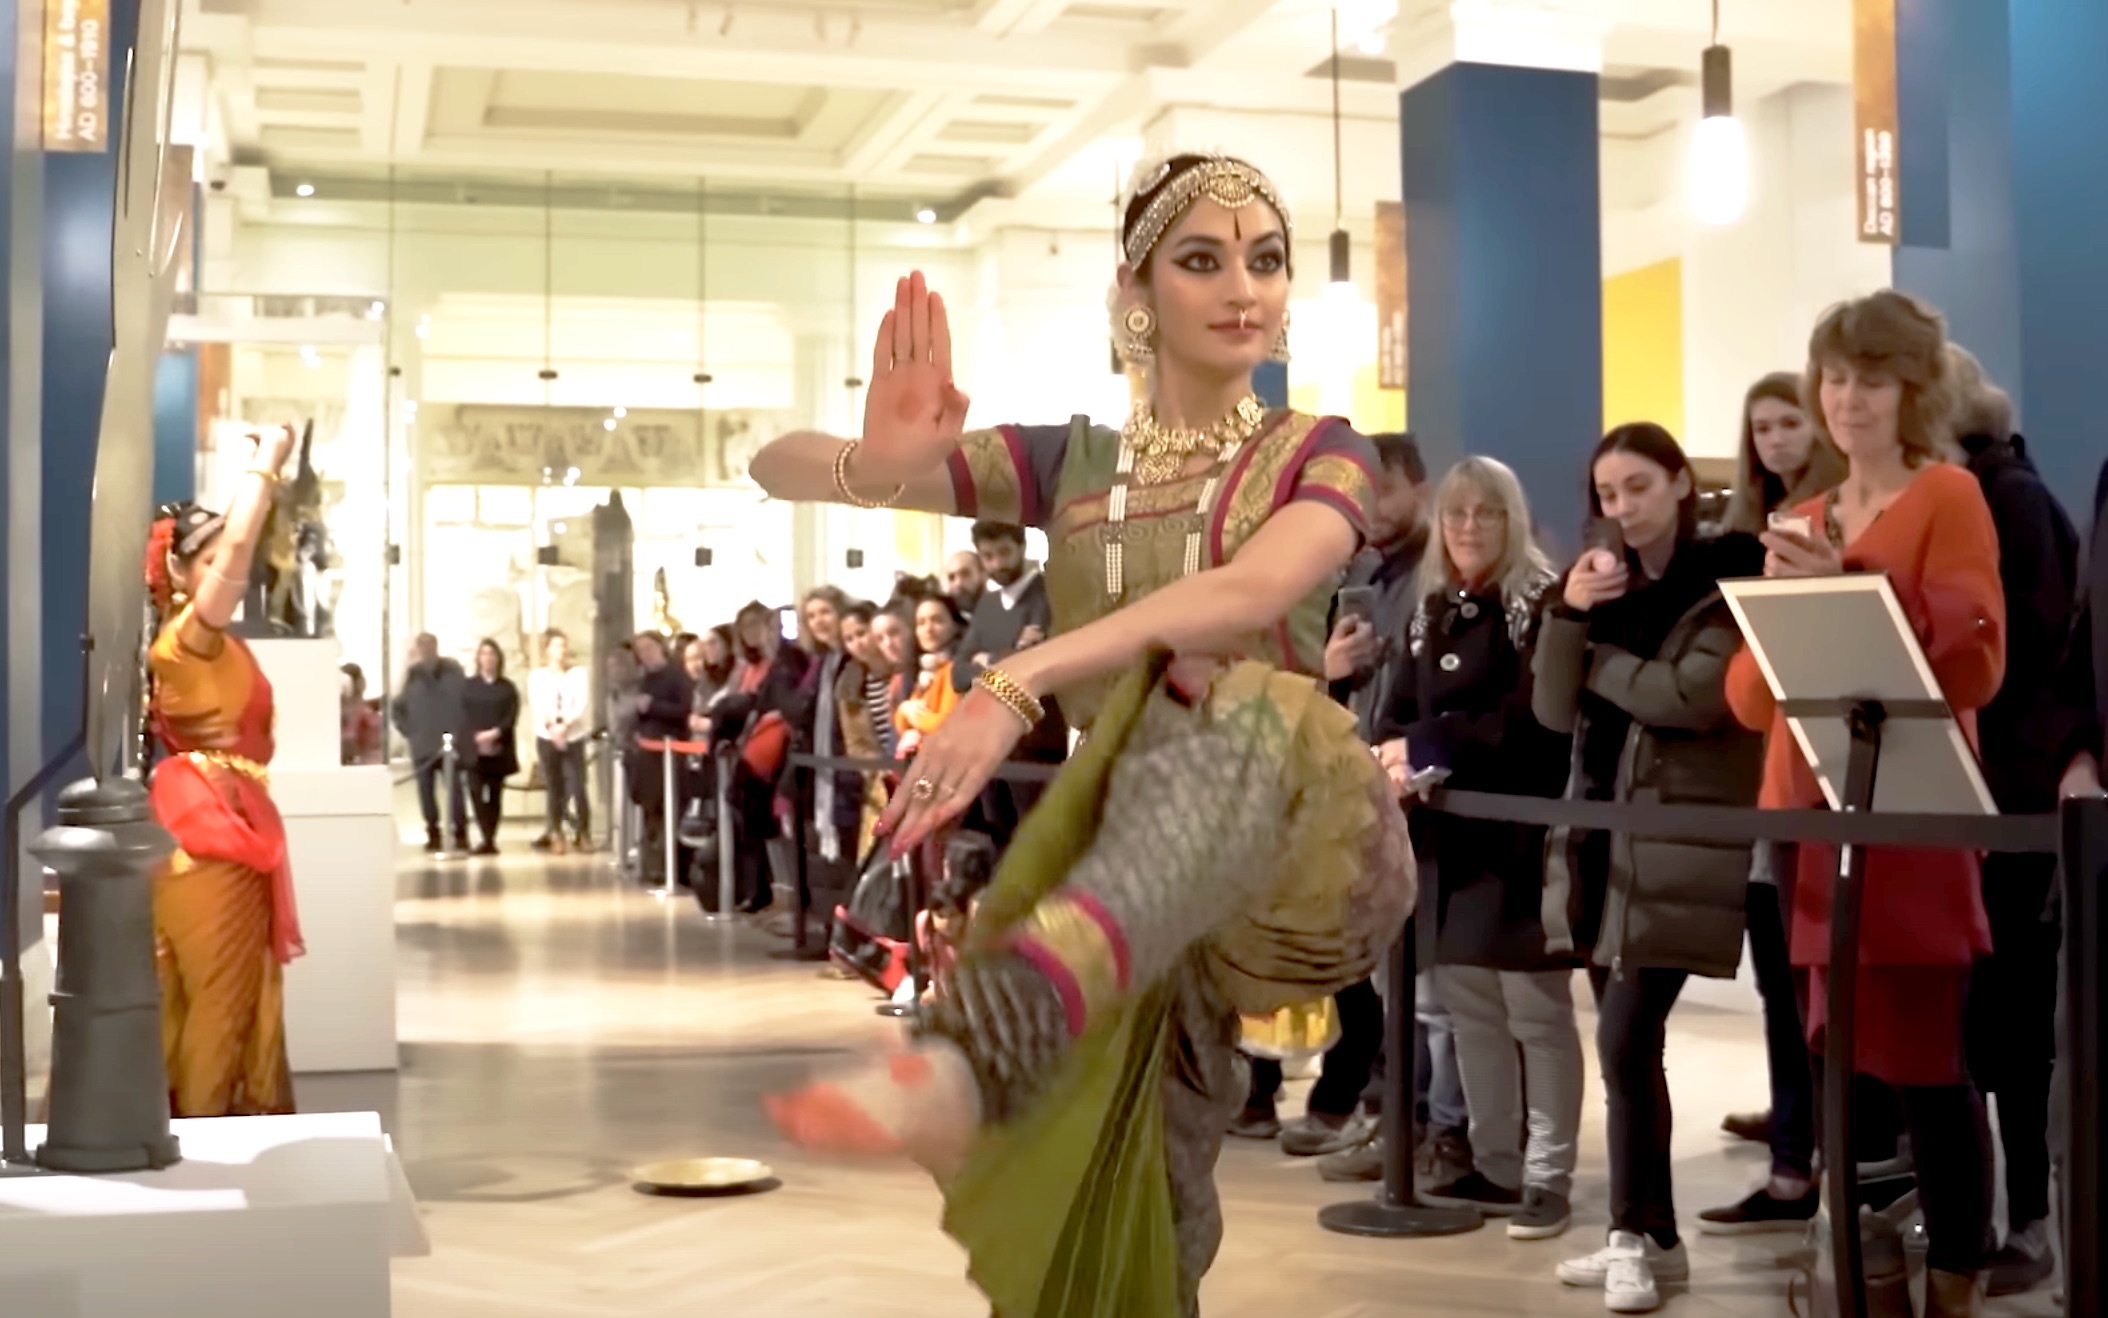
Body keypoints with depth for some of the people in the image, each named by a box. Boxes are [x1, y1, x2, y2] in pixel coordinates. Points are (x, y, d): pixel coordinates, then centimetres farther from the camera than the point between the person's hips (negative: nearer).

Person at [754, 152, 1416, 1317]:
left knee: (1241, 707, -36)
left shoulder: (1316, 457, 7)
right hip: (1132, 873, 4)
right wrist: (876, 465, -18)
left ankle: (965, 1066, -59)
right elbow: (777, 469, 8)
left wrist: (1016, 683, -33)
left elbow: (1253, 589, -18)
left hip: (1299, 857, -4)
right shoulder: (1066, 464, 14)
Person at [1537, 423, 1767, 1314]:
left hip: (1680, 846, -7)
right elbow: (1554, 712, 6)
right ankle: (1652, 1234, 18)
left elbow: (1692, 697, -19)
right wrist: (1568, 614, -8)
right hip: (1601, 839, 7)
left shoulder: (1729, 582, -5)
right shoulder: (1611, 582, 14)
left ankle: (1638, 1239, 0)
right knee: (1626, 1047, 9)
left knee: (1626, 1042, -11)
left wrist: (1596, 657, -6)